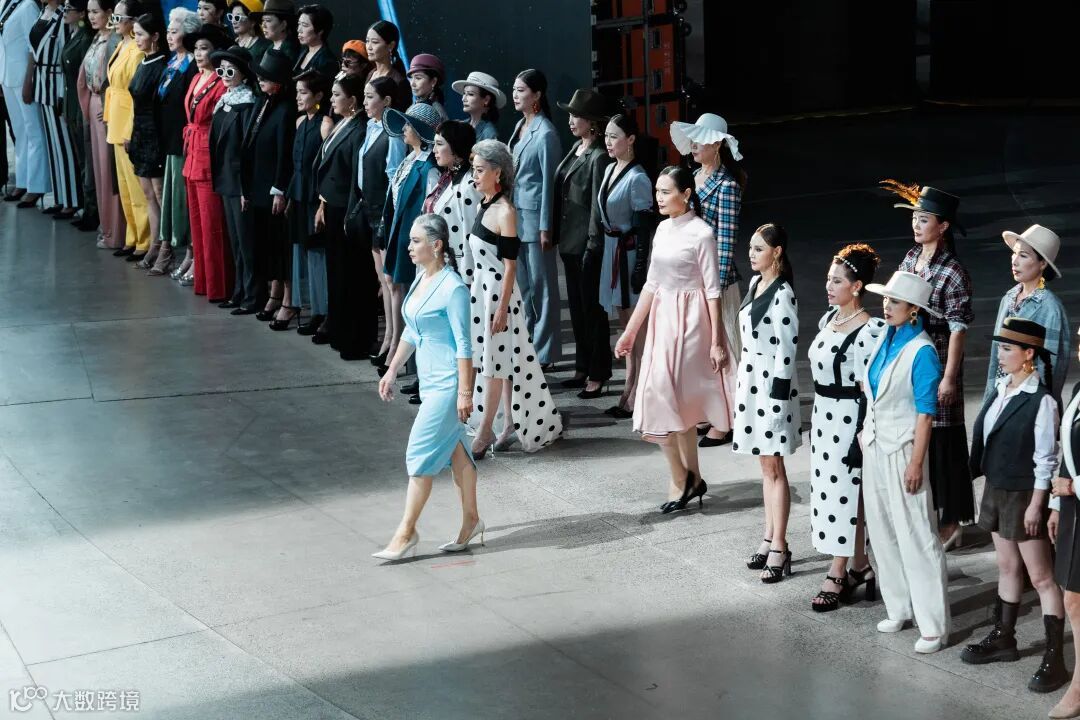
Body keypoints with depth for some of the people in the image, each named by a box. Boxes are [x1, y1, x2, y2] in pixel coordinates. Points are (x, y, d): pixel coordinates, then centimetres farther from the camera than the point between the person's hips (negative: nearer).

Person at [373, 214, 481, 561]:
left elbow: (464, 345, -19)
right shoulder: (421, 278, 7)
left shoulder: (453, 288, -19)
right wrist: (392, 371, 19)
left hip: (447, 382, -9)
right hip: (429, 379, 9)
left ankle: (406, 532, 2)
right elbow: (412, 331, 17)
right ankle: (471, 519, 27)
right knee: (454, 450, 16)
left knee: (420, 453, -6)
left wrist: (464, 392, -19)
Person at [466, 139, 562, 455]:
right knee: (500, 360, 14)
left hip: (498, 290, -8)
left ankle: (484, 435, 1)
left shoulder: (504, 211, -17)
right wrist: (473, 290, 18)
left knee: (494, 360, -3)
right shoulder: (486, 205, 8)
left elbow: (510, 265, -17)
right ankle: (510, 424, 22)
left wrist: (502, 307, -18)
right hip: (481, 287, 8)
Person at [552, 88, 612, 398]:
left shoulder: (599, 157, -15)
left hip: (587, 244, -9)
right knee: (577, 307, 15)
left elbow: (597, 204, -17)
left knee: (592, 308, 0)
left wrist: (592, 246, -18)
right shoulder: (575, 149, 11)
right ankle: (583, 368, 25)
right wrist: (555, 234, 12)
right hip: (569, 241, 9)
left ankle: (598, 374, 8)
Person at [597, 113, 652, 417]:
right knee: (625, 322, 15)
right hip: (612, 247, 9)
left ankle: (636, 394, 4)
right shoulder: (610, 169, 9)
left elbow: (644, 225, -17)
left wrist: (640, 267, -19)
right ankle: (630, 387, 23)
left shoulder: (637, 178, -16)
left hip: (630, 251, -9)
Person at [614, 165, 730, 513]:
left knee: (661, 396, -11)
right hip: (661, 317, 7)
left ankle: (681, 479, 3)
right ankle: (691, 479, 19)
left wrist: (716, 342, -14)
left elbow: (713, 291, -12)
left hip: (688, 320, -7)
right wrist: (630, 331, 16)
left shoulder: (701, 233, -12)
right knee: (676, 402, 10)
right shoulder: (663, 229, 9)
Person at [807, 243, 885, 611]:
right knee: (832, 491, 14)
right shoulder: (829, 318, 8)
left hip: (849, 419, -9)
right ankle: (860, 565, 26)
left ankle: (838, 575, 8)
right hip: (823, 416, 9)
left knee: (844, 494, -1)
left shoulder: (868, 331, -18)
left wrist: (862, 437, -18)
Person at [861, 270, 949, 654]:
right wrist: (866, 433, 14)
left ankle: (934, 626, 3)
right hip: (875, 445, 8)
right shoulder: (885, 339, 5)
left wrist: (916, 463, -18)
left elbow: (925, 413, -17)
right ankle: (899, 608, 27)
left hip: (902, 449, -8)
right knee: (882, 531, 14)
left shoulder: (922, 352, -17)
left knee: (916, 537, -3)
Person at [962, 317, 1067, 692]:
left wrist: (1036, 505, -17)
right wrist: (980, 476, 13)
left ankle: (1054, 659, 2)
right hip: (996, 491, 8)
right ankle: (1003, 638, 32)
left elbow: (1045, 460, -17)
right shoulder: (1002, 390, 4)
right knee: (1007, 567, 20)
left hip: (1024, 497, -8)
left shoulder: (1041, 401, -19)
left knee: (1041, 577, -2)